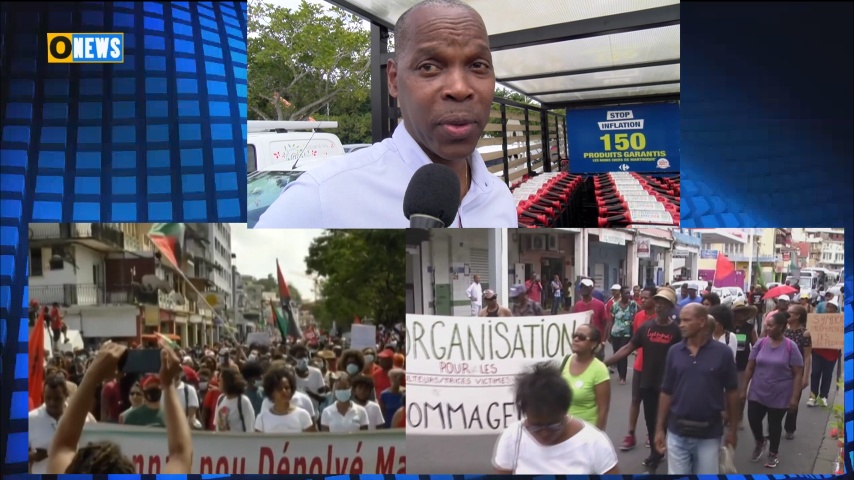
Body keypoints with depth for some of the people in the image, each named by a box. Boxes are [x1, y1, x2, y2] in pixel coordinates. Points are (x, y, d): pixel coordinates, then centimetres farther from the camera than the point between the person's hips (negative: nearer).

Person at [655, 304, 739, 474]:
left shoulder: (723, 352, -7)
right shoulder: (674, 352, -2)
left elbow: (731, 392, 1)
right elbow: (666, 392, 4)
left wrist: (733, 428, 3)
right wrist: (660, 428, 3)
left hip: (709, 434, -2)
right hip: (677, 432, 2)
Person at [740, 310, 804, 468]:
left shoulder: (790, 347, -13)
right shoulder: (761, 343, -4)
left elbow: (798, 374, -9)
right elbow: (750, 368, 3)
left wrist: (794, 397, -13)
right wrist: (743, 389, 2)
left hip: (779, 395, -3)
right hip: (757, 393, 3)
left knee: (774, 424, 11)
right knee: (753, 419, 2)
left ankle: (773, 454, 33)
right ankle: (760, 442, 34)